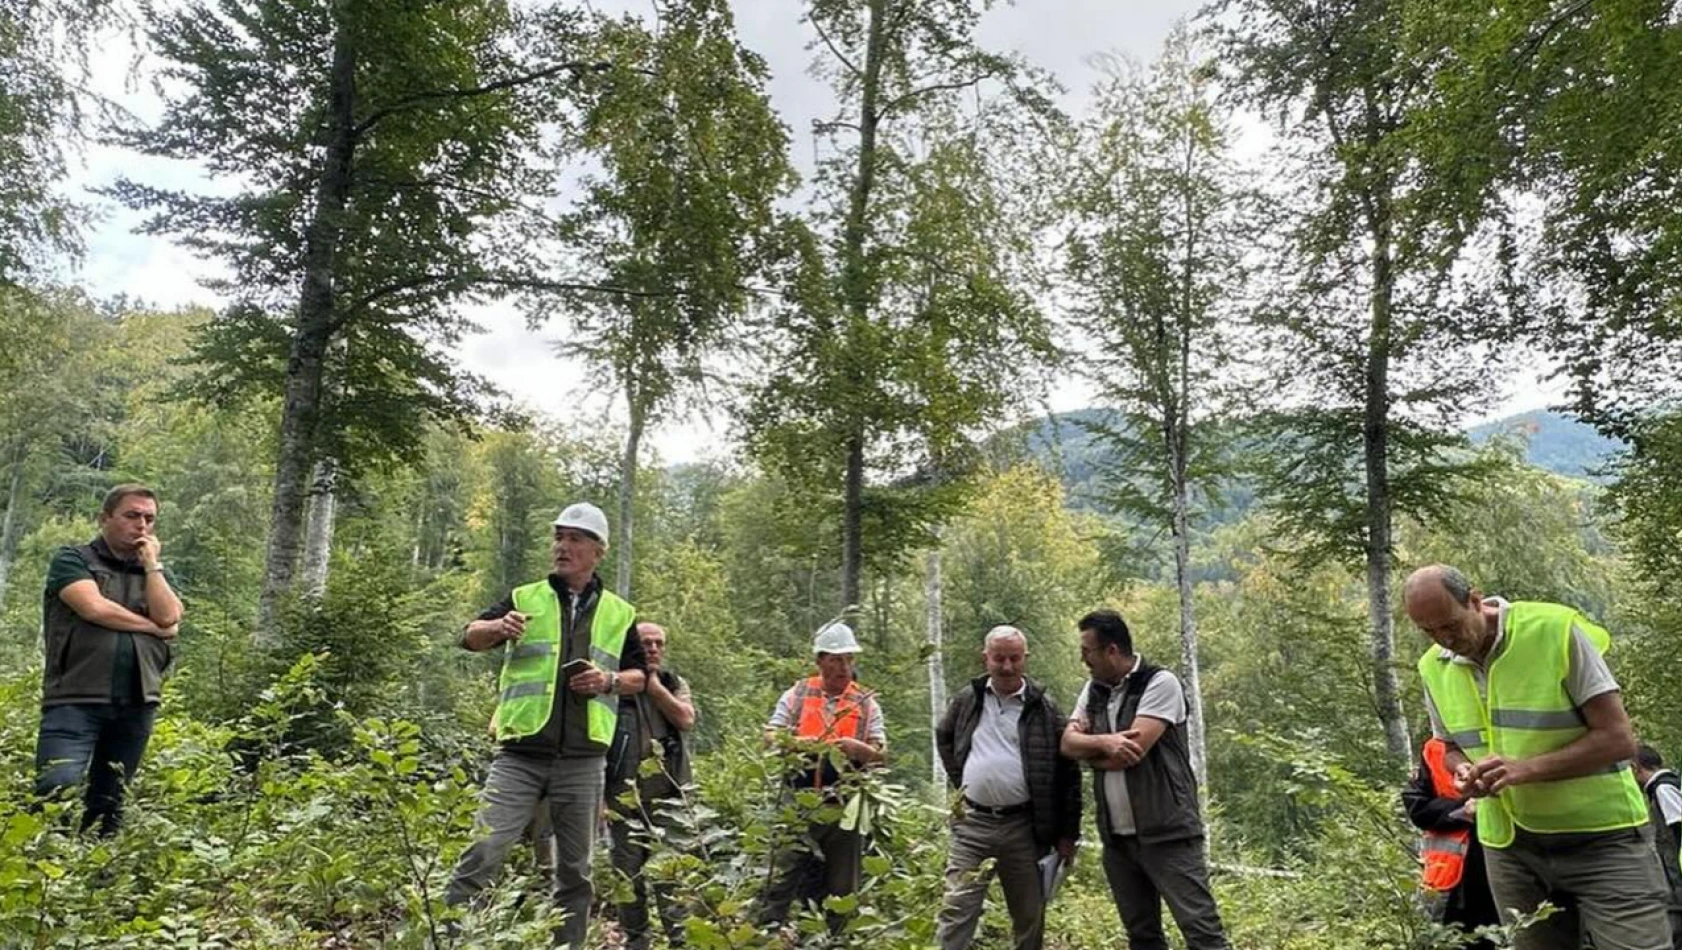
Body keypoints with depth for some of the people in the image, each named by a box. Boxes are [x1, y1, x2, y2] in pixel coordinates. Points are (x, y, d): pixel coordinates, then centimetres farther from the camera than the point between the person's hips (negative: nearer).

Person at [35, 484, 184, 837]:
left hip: (136, 703, 4)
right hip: (76, 698, -4)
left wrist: (152, 563, 4)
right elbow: (94, 607, -12)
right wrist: (152, 626, -1)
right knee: (58, 789, -18)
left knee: (109, 802, 9)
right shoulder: (72, 559, 6)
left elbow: (169, 617, -1)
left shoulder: (155, 573, 19)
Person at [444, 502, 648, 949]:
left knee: (575, 868, 10)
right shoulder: (524, 598, 8)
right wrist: (497, 628, -27)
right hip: (520, 755, -1)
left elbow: (640, 676, 15)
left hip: (582, 762, 2)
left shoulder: (619, 613, 11)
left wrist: (610, 681, -7)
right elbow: (471, 637, -4)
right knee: (484, 851, -11)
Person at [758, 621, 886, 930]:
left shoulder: (866, 702, 7)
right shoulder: (797, 694, 6)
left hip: (845, 807, 1)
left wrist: (857, 748, -18)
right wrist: (794, 744, -17)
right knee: (783, 876, -2)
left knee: (841, 887, 9)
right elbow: (770, 737, 4)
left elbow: (880, 754, 3)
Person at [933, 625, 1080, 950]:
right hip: (971, 823, 1)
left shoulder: (1044, 709, -1)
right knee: (957, 911, -3)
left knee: (1029, 917, 11)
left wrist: (1068, 833, 0)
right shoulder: (967, 701, 5)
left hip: (1024, 827, -1)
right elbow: (943, 738, 24)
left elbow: (1068, 772, 1)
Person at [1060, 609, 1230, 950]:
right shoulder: (1094, 690, 10)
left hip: (1167, 833, -7)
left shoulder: (1160, 683, -11)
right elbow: (1068, 744, 1)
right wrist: (1103, 741, -19)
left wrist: (1089, 748, -3)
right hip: (1117, 838, 7)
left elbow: (1133, 751, -20)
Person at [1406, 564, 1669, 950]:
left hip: (1601, 836, -4)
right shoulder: (1434, 668, 1)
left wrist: (1525, 769, -26)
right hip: (1510, 846, 5)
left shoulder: (1557, 630, -15)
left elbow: (1618, 739, -15)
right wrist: (1463, 771, -7)